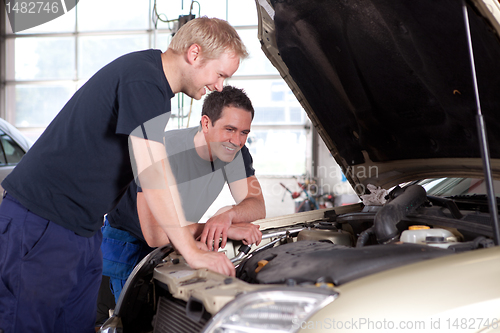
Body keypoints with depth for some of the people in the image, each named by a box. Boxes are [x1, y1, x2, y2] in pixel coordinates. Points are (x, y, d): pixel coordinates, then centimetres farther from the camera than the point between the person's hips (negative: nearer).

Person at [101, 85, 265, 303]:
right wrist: (228, 229, -44)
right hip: (129, 244, -5)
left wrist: (227, 215, -40)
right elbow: (154, 233, -41)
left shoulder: (236, 151, -14)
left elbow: (258, 206, -16)